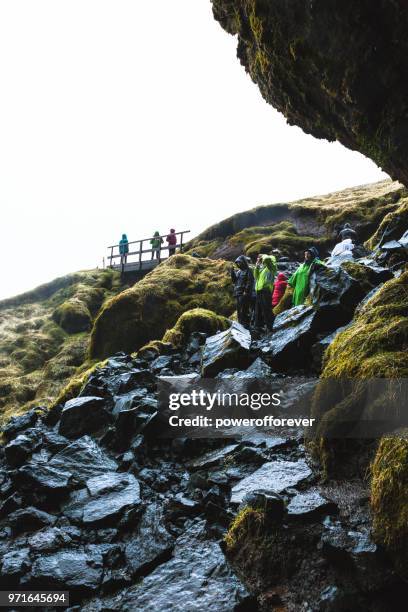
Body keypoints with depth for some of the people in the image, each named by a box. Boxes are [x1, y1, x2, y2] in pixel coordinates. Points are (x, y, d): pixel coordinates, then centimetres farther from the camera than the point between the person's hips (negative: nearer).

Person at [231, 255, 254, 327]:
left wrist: (246, 291, -21)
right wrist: (232, 272, 5)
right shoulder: (238, 271, 18)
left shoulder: (248, 271, -6)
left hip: (244, 293, -9)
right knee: (239, 309, 12)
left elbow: (250, 282, -13)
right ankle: (240, 323, 21)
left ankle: (245, 323, -9)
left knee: (244, 309, -12)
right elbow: (234, 280, 18)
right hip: (238, 293, 9)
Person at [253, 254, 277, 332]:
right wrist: (257, 266, 10)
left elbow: (267, 259, -23)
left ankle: (269, 327, -7)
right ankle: (258, 325, 21)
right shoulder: (262, 268, 23)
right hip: (259, 290, 9)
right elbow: (256, 276, 16)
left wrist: (263, 256, -5)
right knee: (258, 309, 12)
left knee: (266, 309, -10)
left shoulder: (272, 267, -2)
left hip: (266, 289, -9)